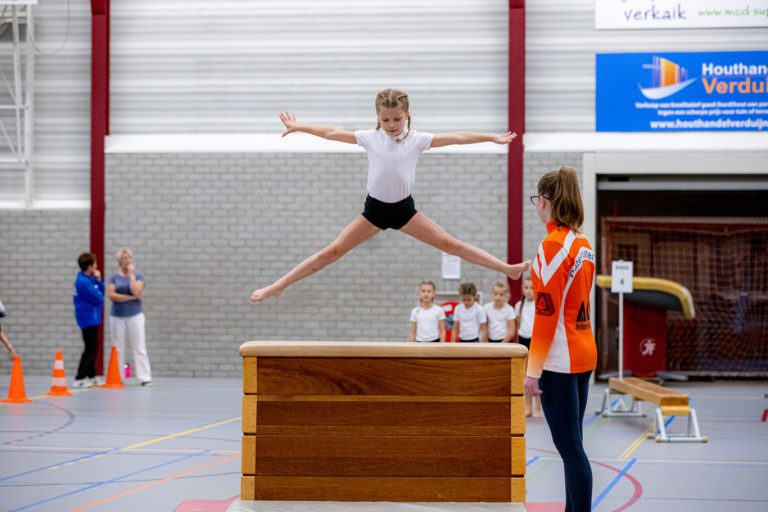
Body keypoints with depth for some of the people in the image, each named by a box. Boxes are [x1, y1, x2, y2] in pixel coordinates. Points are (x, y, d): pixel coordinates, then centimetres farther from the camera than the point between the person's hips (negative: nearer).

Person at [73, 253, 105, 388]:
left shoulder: (90, 278, 9)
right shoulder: (82, 282, -21)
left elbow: (102, 292, 11)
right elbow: (97, 298, -21)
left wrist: (98, 280, -3)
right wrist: (99, 295, 1)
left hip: (92, 318, 10)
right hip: (88, 319, -10)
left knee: (93, 347, 17)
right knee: (90, 348, -10)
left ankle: (91, 376, 27)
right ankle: (79, 379, -9)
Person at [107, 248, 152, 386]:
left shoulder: (138, 276, 4)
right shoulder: (114, 278, 7)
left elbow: (136, 292, -13)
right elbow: (111, 295, -9)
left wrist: (131, 275, -8)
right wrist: (132, 297, -12)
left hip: (135, 315, -1)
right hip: (117, 316, 1)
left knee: (140, 347, -6)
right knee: (118, 349, 4)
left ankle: (145, 378, -9)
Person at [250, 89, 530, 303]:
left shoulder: (417, 139, -6)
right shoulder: (369, 138, -5)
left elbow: (456, 137, -6)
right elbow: (332, 133, 2)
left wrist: (491, 138, -4)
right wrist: (299, 127, 7)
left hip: (404, 208, 0)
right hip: (375, 208, 0)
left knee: (451, 244, -4)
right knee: (332, 252, -3)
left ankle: (509, 268, -2)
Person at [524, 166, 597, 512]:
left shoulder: (552, 246, -14)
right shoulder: (583, 245, 10)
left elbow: (546, 313, -17)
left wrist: (533, 369, -14)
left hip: (559, 360, -9)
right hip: (583, 353, 9)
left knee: (570, 447, -6)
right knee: (572, 445, 14)